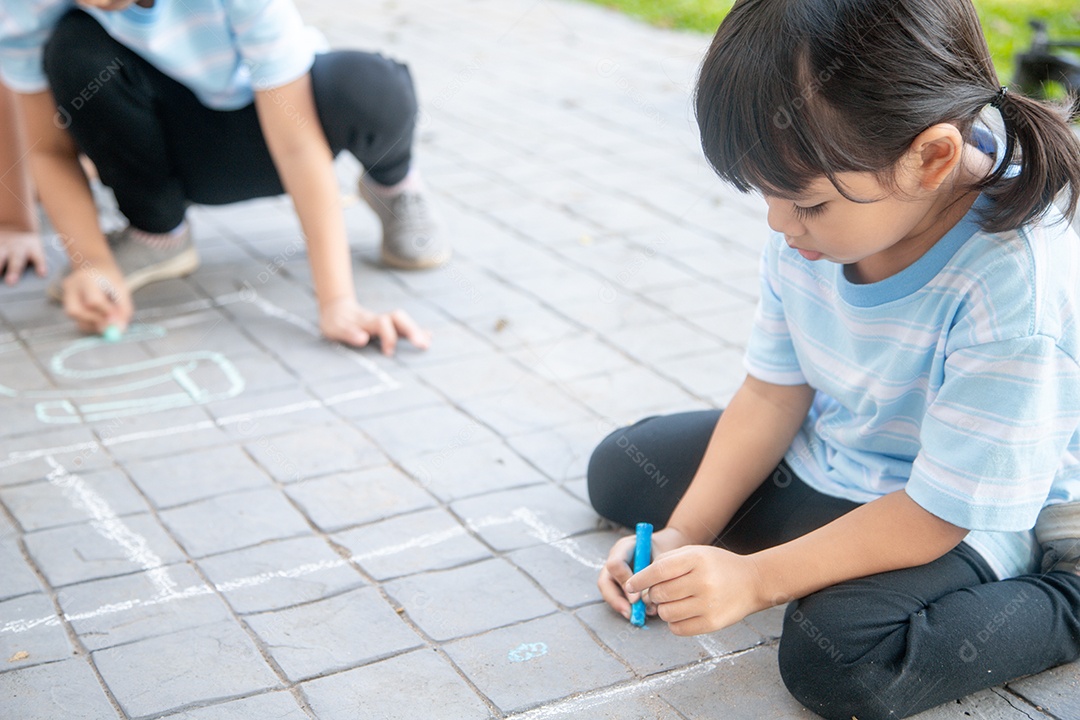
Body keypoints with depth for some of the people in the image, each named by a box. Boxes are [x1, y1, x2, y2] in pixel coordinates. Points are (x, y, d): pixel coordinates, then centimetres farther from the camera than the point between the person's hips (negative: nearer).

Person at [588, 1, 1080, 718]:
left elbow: (933, 516, -28)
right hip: (822, 454, 8)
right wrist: (682, 536, -10)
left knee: (836, 660, -33)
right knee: (618, 469, 13)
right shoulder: (816, 224, -16)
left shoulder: (1016, 292, -36)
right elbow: (773, 392, -4)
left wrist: (755, 577, -27)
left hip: (963, 521, -7)